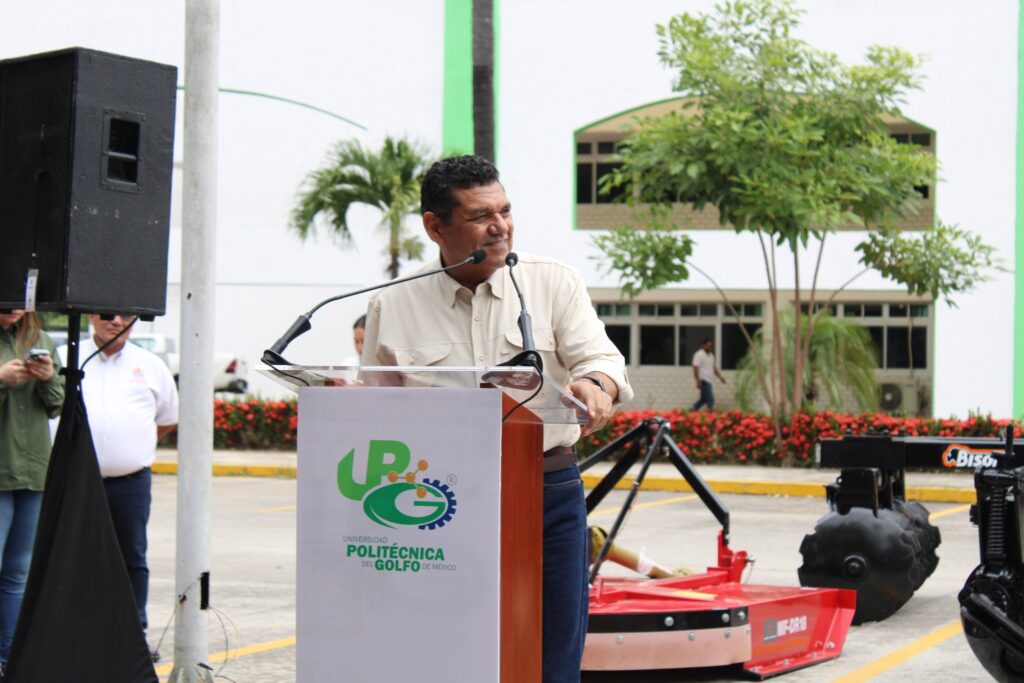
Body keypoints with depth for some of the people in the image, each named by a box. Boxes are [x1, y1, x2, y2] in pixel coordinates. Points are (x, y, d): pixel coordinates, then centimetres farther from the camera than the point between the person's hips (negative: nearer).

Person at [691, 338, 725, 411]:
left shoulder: (711, 355, 17)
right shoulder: (699, 355, -12)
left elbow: (714, 368, 26)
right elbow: (696, 368, -19)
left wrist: (720, 377, 17)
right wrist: (698, 381, -25)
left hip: (708, 380, 10)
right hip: (703, 380, -10)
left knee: (704, 399, 16)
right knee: (710, 399, -13)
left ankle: (692, 410, 25)